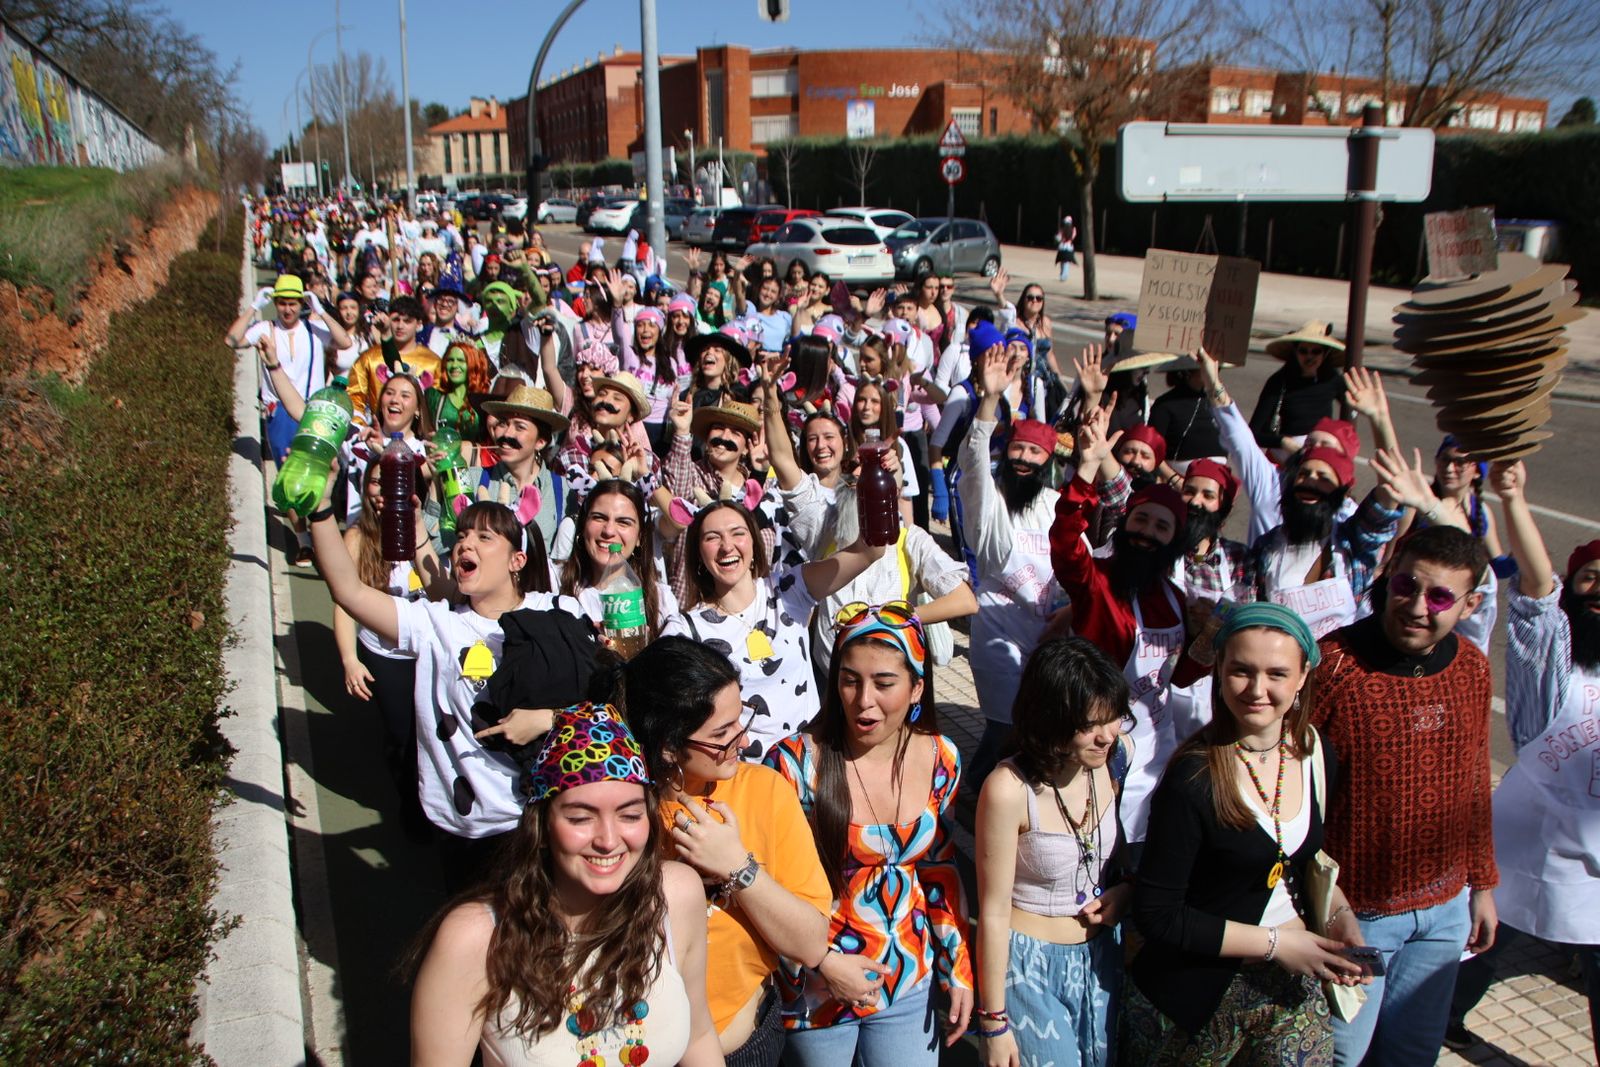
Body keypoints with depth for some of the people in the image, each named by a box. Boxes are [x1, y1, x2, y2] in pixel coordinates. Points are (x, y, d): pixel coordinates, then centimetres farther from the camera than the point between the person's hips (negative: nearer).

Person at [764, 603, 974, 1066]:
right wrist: (825, 962, -18)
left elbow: (938, 868, 6)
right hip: (821, 984, -3)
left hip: (913, 983, 3)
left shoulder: (940, 760, -6)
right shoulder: (797, 763, -19)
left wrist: (959, 970, 7)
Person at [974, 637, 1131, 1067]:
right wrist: (993, 1021, -13)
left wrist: (1128, 890, -11)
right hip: (1031, 966, -6)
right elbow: (993, 912, -19)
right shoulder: (1010, 789, -27)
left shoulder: (1108, 766, -9)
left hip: (1101, 953, 6)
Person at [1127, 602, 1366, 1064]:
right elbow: (1157, 914, -21)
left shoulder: (1316, 753, -3)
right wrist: (1275, 943, -18)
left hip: (1295, 986, 5)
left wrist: (1340, 915, -3)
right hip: (1197, 991, -5)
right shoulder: (1193, 779, -25)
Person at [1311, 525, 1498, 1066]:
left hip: (1445, 908, 6)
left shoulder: (1472, 667, -2)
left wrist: (1482, 882, 15)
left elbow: (1474, 783, 11)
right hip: (1354, 911, -5)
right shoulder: (1332, 663, -22)